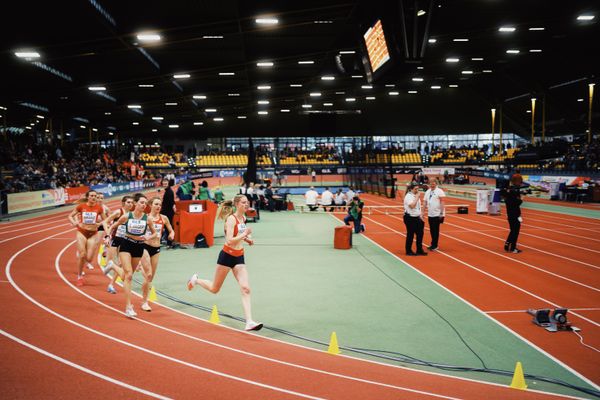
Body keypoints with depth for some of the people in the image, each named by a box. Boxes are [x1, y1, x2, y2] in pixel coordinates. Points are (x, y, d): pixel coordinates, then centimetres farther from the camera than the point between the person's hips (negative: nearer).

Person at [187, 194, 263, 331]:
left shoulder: (243, 218, 7)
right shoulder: (231, 219, -16)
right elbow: (230, 240, -25)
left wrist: (247, 239, 11)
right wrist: (245, 234, -23)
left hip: (239, 257, 6)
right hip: (227, 256, -6)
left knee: (245, 289, -9)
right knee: (215, 289, 12)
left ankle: (249, 322, -11)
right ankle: (196, 280, 41)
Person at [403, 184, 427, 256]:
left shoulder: (416, 196, 12)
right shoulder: (408, 196, -14)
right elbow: (412, 206, -29)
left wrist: (420, 216, 12)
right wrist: (417, 198, -21)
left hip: (416, 218, 8)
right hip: (410, 218, -8)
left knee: (420, 234, 8)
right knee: (410, 235, 0)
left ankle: (419, 250, 17)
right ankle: (408, 251, 12)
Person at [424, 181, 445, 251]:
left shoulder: (439, 191, -8)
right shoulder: (427, 192, 11)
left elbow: (442, 202, -12)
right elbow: (425, 202, 14)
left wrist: (441, 213, -17)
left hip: (437, 214, -6)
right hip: (430, 214, 6)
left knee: (435, 230, -2)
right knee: (431, 230, 10)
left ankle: (434, 245, 5)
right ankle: (433, 244, 20)